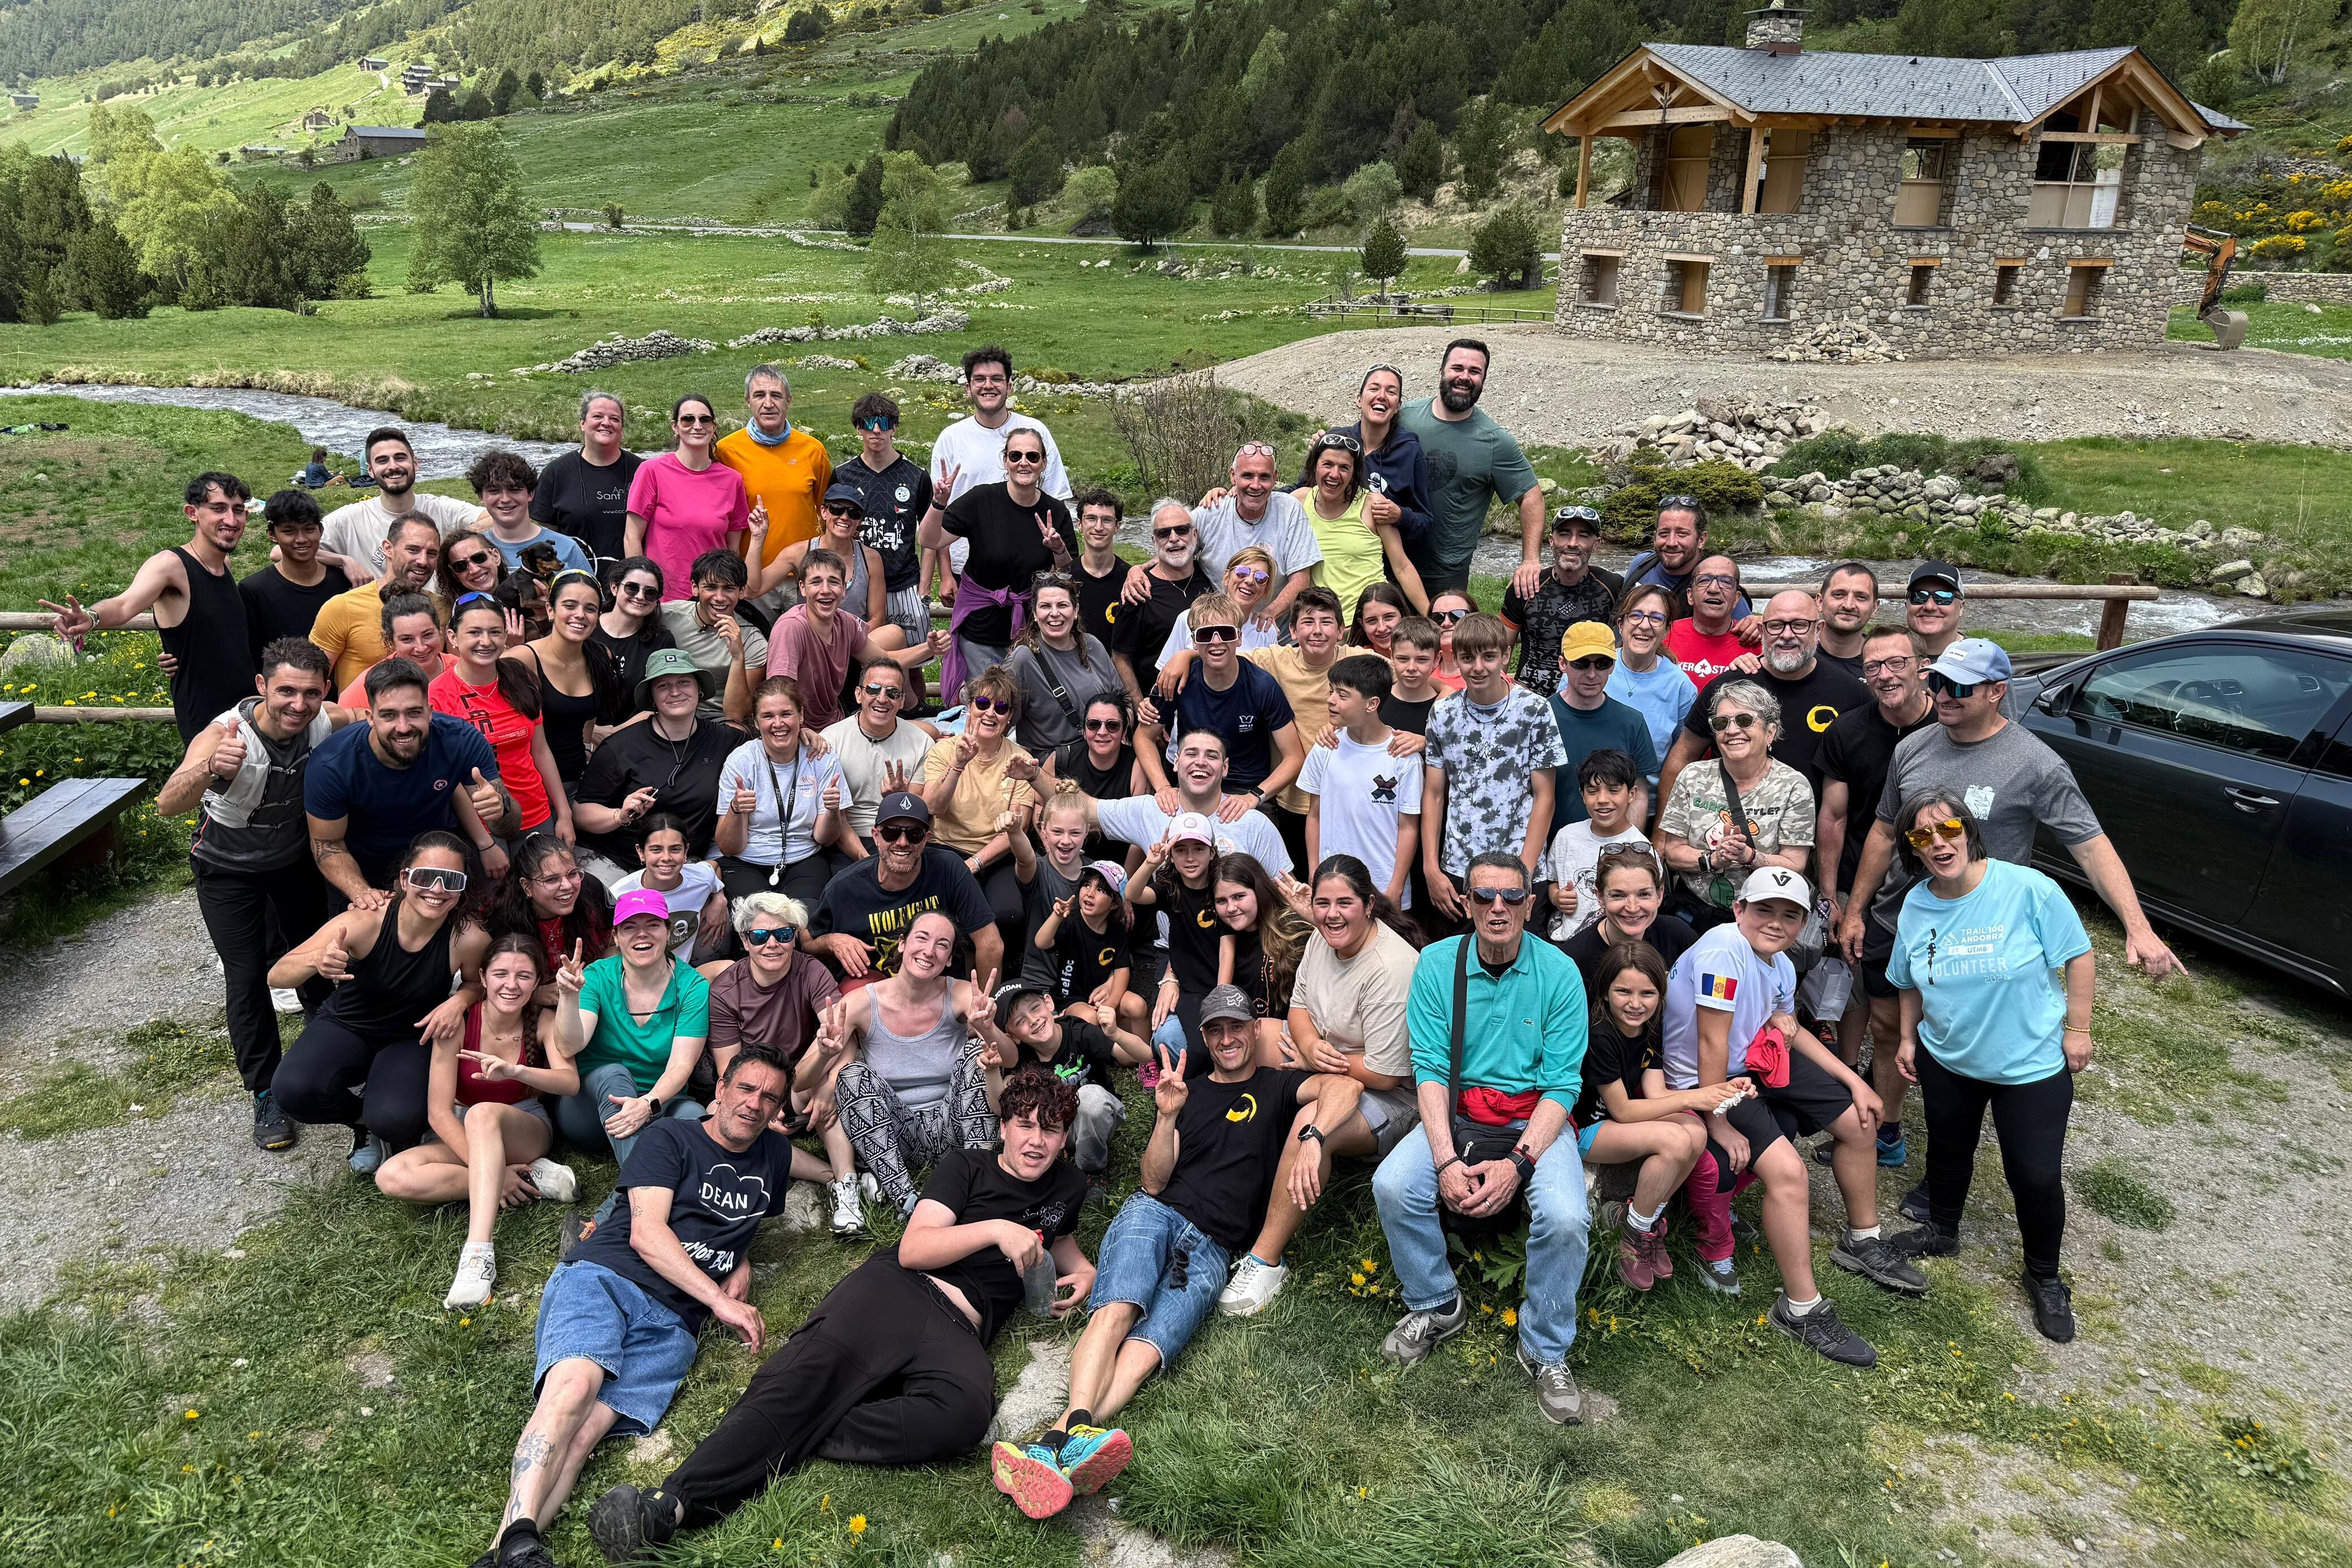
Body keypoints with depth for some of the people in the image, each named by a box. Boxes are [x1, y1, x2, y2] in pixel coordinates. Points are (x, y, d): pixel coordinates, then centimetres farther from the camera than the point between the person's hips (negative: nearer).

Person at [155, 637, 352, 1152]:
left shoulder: (326, 725, -26)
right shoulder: (225, 736, -36)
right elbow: (167, 804, -50)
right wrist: (210, 771, -70)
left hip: (295, 859, 4)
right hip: (229, 872, -3)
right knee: (248, 978, -4)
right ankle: (266, 1095, 12)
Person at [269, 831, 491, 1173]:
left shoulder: (470, 938, -26)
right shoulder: (365, 921, -28)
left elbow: (477, 984, -1)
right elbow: (277, 976, -24)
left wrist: (460, 1001, -25)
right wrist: (316, 962, -47)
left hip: (412, 1040, -1)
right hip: (346, 1026, 1)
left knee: (395, 1120, -30)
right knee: (292, 1089, -29)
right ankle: (362, 1119, 6)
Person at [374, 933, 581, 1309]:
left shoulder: (542, 1022, -10)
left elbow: (570, 1082, -28)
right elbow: (439, 1113, -16)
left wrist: (515, 1071, -48)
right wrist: (492, 1170, -26)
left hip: (527, 1129, -2)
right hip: (459, 1137, 2)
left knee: (483, 1114, -38)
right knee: (392, 1177, -30)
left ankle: (479, 1251, -49)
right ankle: (535, 1179, -27)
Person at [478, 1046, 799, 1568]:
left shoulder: (775, 1156, 23)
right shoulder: (670, 1140, 10)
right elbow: (646, 1234, -1)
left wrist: (743, 1261, 23)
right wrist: (722, 1300, -8)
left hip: (671, 1324, 2)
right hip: (603, 1278, -2)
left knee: (587, 1429, -25)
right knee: (576, 1383, -34)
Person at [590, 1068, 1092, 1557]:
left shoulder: (1066, 1189, 25)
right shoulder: (967, 1167, 15)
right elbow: (912, 1250, 4)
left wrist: (1083, 1272, 25)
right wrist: (995, 1229, -6)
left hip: (958, 1332, 2)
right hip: (894, 1286, -1)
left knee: (966, 1409, -37)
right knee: (810, 1375, -33)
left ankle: (789, 1441, -35)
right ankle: (672, 1500, -49)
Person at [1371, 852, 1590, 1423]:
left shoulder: (1559, 973, -8)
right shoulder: (1437, 963, -3)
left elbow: (1562, 1086, -10)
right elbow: (1429, 1070, -7)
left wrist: (1519, 1162, -23)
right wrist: (1446, 1160, -21)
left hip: (1535, 1118, -1)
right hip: (1457, 1113, 2)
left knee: (1564, 1217, -28)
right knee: (1392, 1186, -24)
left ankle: (1546, 1351, -1)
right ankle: (1436, 1306, 5)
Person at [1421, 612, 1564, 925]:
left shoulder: (1535, 710, -5)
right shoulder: (1443, 713, 4)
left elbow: (1544, 796, -4)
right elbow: (1433, 795, 7)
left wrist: (1524, 873, -10)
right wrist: (1432, 869, 0)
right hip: (1455, 871, 3)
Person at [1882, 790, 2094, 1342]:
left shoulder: (2028, 889, -21)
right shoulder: (1916, 905, -6)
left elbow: (2078, 956, -12)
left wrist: (2077, 1028, -11)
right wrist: (1908, 1038, 8)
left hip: (2032, 1064, -4)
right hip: (1947, 1058, 4)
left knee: (2036, 1177, 1)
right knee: (1948, 1151, 21)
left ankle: (2044, 1278, 25)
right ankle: (1942, 1232, 47)